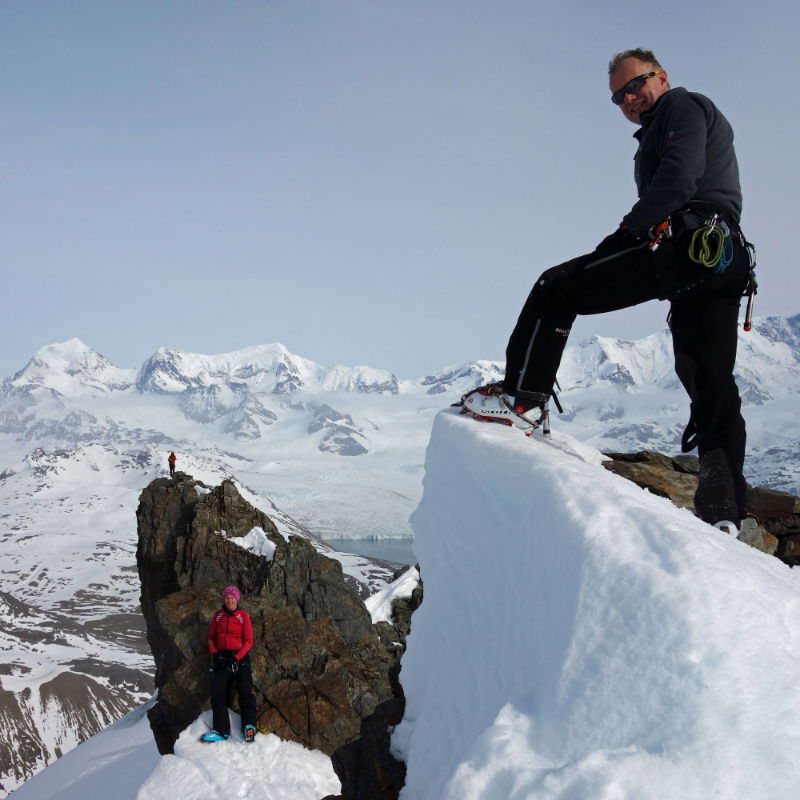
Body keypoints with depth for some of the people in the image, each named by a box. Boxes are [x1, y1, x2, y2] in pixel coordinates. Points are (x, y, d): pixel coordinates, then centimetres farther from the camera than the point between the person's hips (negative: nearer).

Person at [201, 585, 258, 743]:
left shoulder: (243, 616, 0)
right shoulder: (218, 615, 10)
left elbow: (248, 641, -3)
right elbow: (211, 638, 14)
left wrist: (237, 658, -14)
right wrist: (215, 654, -3)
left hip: (240, 657, -3)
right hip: (222, 658, 3)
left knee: (245, 690, -18)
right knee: (218, 692, -9)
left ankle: (249, 726, -22)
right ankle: (221, 730, -13)